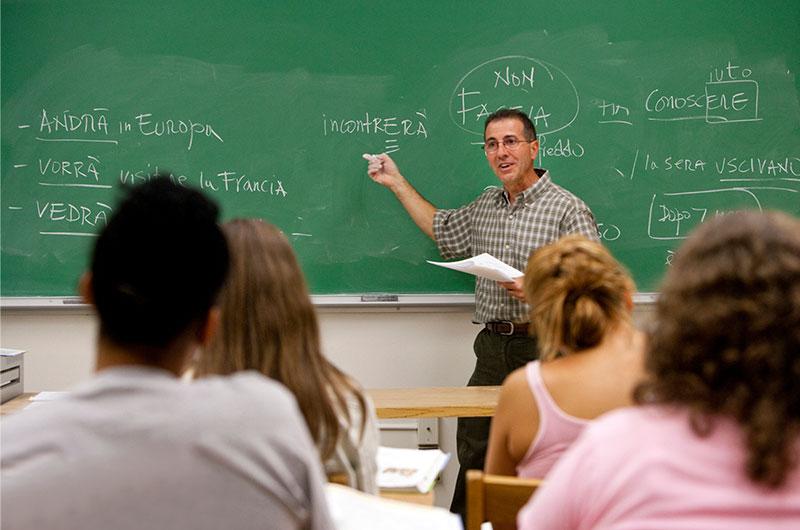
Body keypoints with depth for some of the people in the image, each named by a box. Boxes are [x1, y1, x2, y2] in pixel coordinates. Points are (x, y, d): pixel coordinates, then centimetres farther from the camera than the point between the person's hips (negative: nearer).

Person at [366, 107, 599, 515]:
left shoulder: (567, 209, -5)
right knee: (473, 456, 9)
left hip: (542, 347, -6)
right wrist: (396, 182, 34)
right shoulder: (485, 206, 16)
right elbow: (444, 232, 34)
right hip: (491, 346, 6)